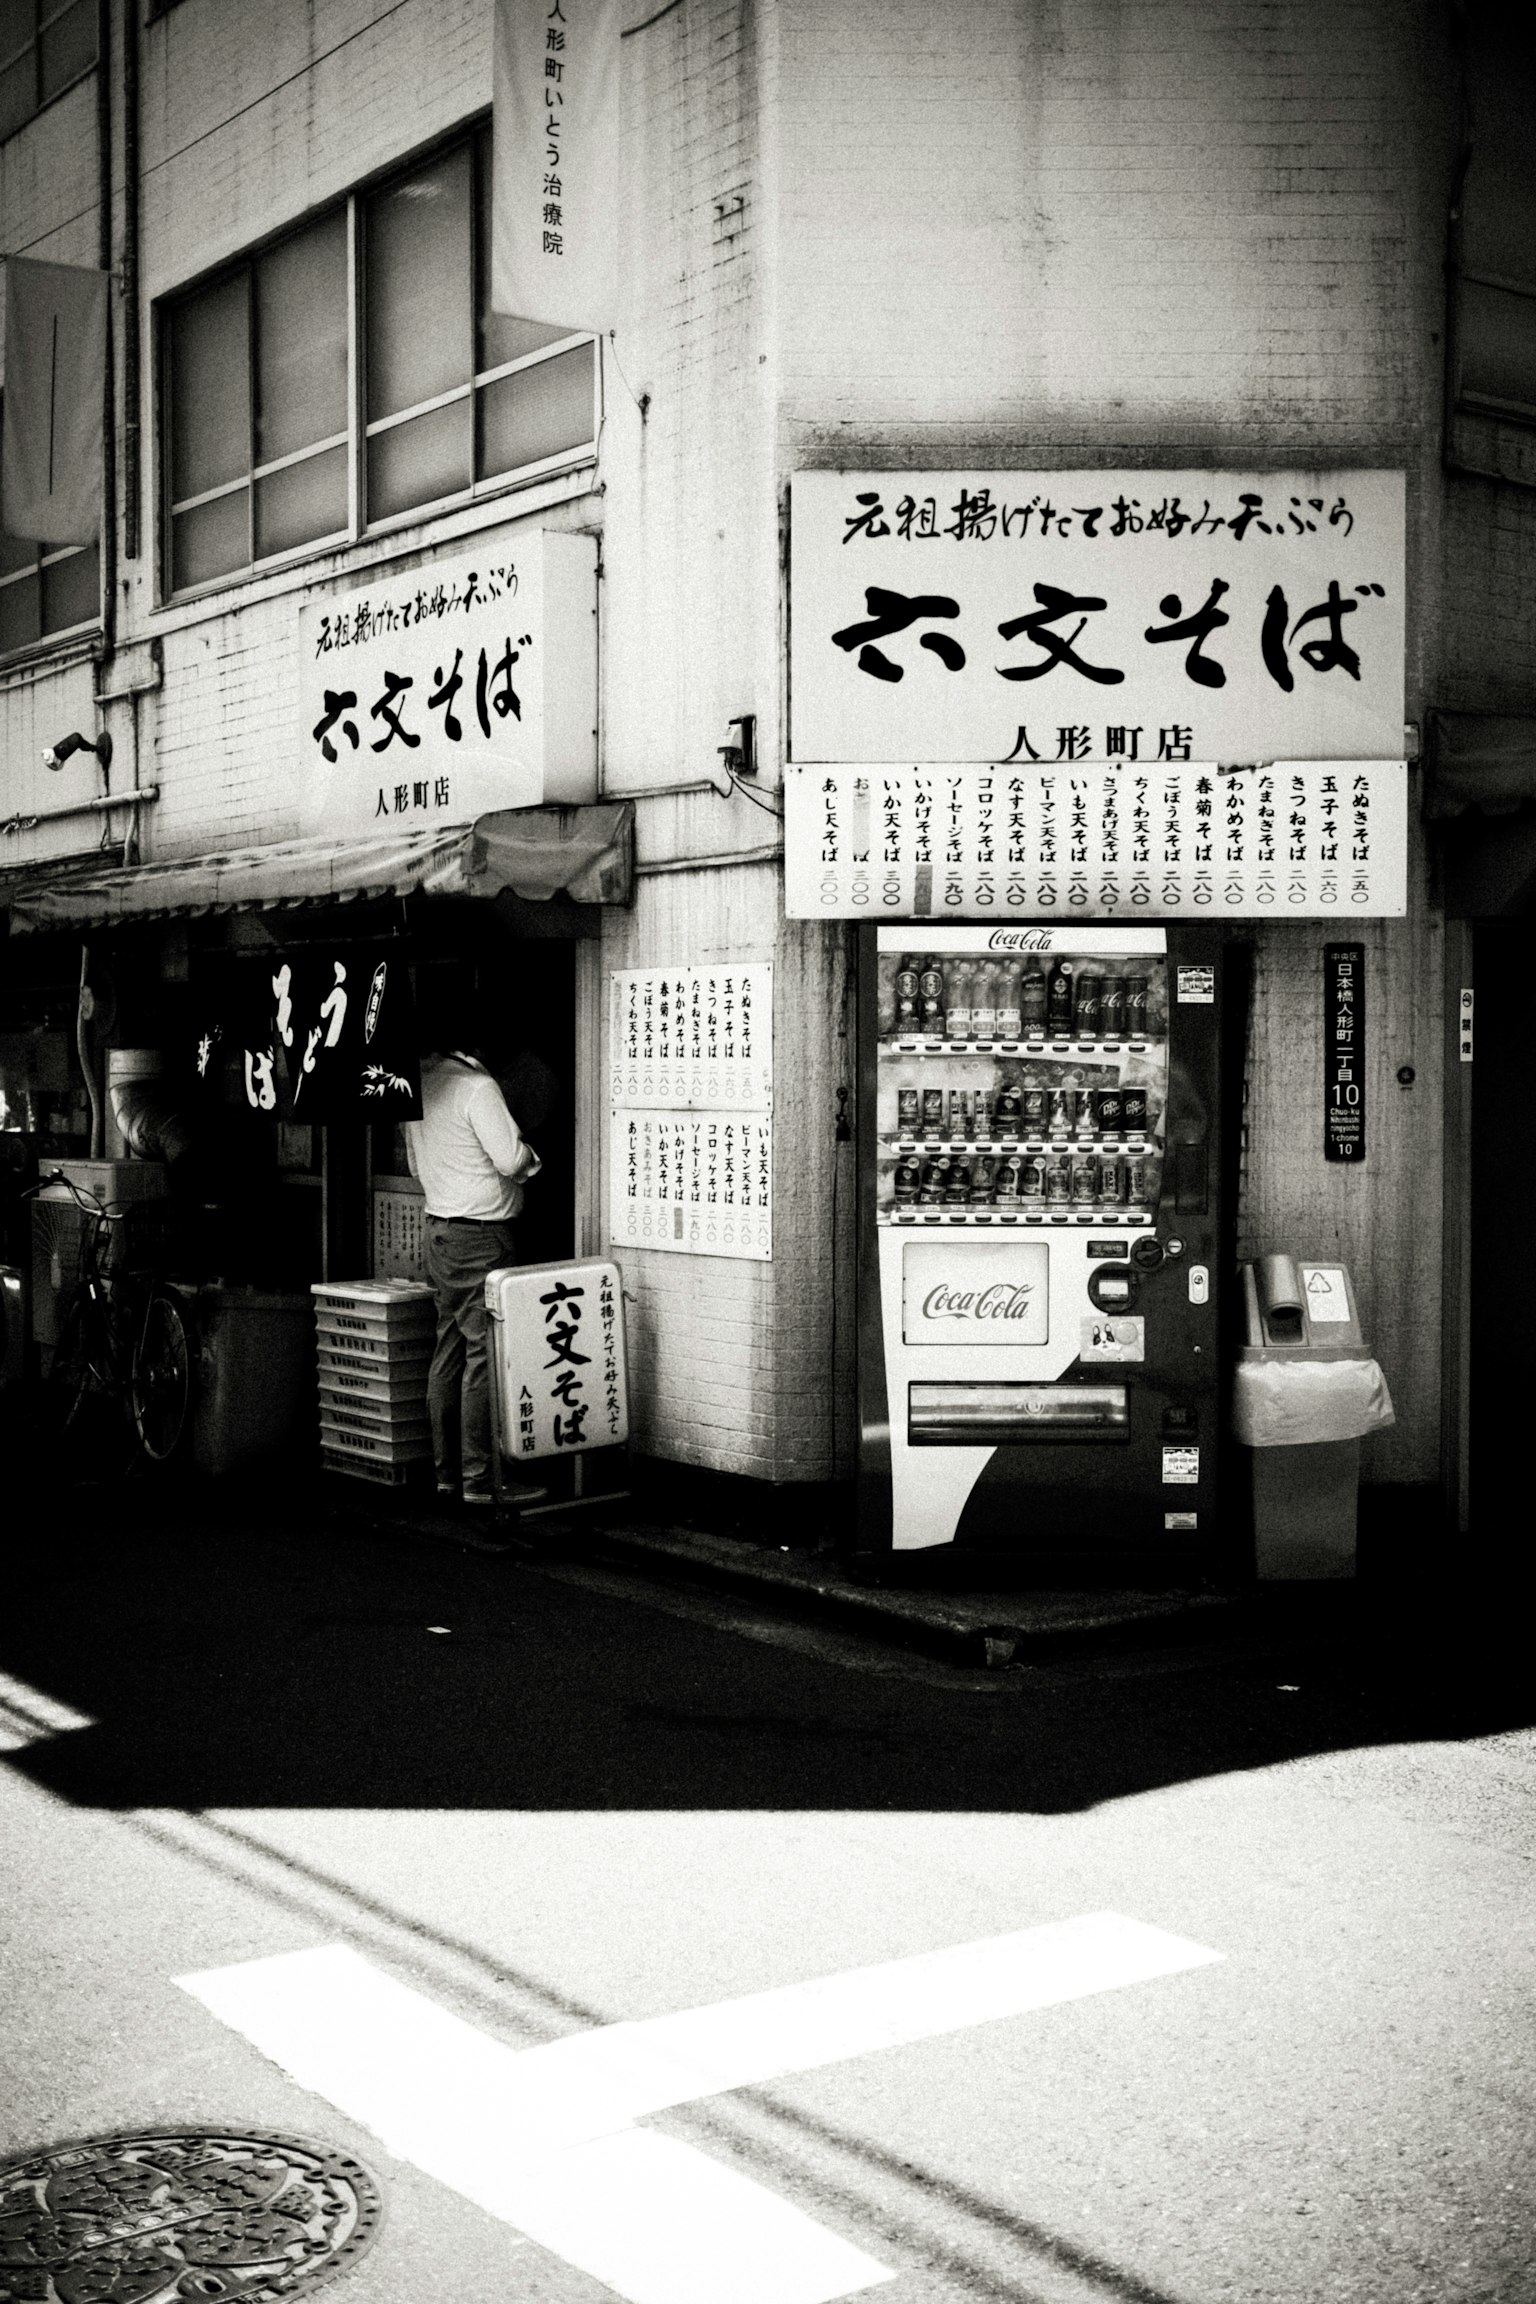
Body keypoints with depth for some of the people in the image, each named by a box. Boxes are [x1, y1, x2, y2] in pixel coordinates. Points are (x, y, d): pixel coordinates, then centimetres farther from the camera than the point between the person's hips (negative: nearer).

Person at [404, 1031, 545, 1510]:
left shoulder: (421, 1081, 12)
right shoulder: (476, 1087, -15)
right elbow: (511, 1160, -18)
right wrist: (530, 1151, 2)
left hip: (440, 1230, 9)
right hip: (482, 1235, -9)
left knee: (449, 1353, 11)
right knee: (485, 1355, -6)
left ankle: (448, 1471, 16)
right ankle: (480, 1479, -5)